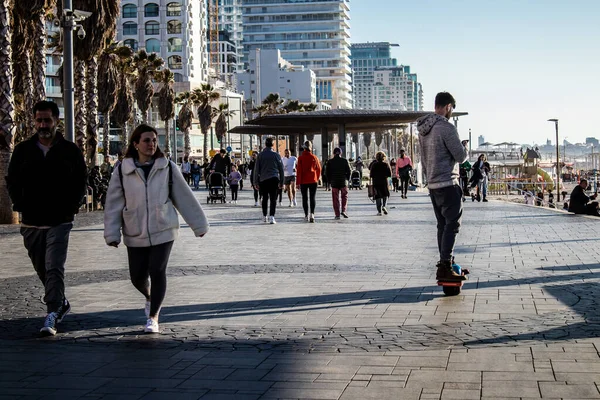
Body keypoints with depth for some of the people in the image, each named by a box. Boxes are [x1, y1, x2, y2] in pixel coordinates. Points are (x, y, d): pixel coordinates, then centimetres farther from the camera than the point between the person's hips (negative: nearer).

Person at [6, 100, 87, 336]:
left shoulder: (70, 151, 1)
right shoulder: (23, 150, 5)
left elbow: (80, 183, 6)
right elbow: (12, 181, 11)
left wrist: (71, 208, -5)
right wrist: (21, 207, 0)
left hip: (59, 222, -3)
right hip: (31, 223, 3)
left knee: (54, 269, -13)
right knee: (42, 270, 14)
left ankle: (52, 317, -16)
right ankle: (61, 304, 34)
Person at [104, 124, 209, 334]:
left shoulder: (167, 168, 1)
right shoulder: (123, 171, 0)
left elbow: (184, 197, 5)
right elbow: (114, 204, 2)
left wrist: (199, 224, 7)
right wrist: (112, 234, -3)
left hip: (163, 231, -1)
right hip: (135, 234, 1)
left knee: (157, 272, -9)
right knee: (137, 277, 6)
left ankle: (153, 316, 6)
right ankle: (150, 297, 41)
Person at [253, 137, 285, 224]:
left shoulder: (260, 155, 3)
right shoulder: (276, 155, 3)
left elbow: (256, 169, 3)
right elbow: (281, 169, 6)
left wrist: (256, 182, 8)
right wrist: (281, 182, 13)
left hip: (263, 180, 1)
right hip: (274, 179, -1)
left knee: (265, 198, 15)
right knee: (273, 199, -2)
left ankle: (264, 216, 21)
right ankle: (271, 216, -15)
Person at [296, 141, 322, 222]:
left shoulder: (301, 158, -6)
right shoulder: (314, 157, -1)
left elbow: (299, 170, -7)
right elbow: (319, 169, 6)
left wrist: (298, 182, -4)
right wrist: (317, 179, 21)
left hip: (303, 181, -1)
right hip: (313, 181, 1)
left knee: (305, 198, 9)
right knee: (313, 198, 2)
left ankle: (306, 216, 10)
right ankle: (312, 214, -17)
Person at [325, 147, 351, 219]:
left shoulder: (330, 162, -1)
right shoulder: (344, 161, -2)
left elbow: (327, 172, 1)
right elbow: (348, 171, -1)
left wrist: (329, 181, 12)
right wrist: (347, 179, 13)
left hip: (334, 183, 0)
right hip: (343, 182, 0)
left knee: (335, 199, 5)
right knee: (344, 197, 14)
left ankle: (337, 214, 2)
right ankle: (344, 211, -2)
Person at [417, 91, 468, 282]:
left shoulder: (423, 129, 11)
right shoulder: (446, 127, -16)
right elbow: (461, 156, -13)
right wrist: (465, 150, 7)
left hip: (432, 184, 9)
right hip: (448, 184, -9)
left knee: (443, 225, 15)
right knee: (452, 225, -8)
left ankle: (446, 263, 20)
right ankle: (445, 268, -13)